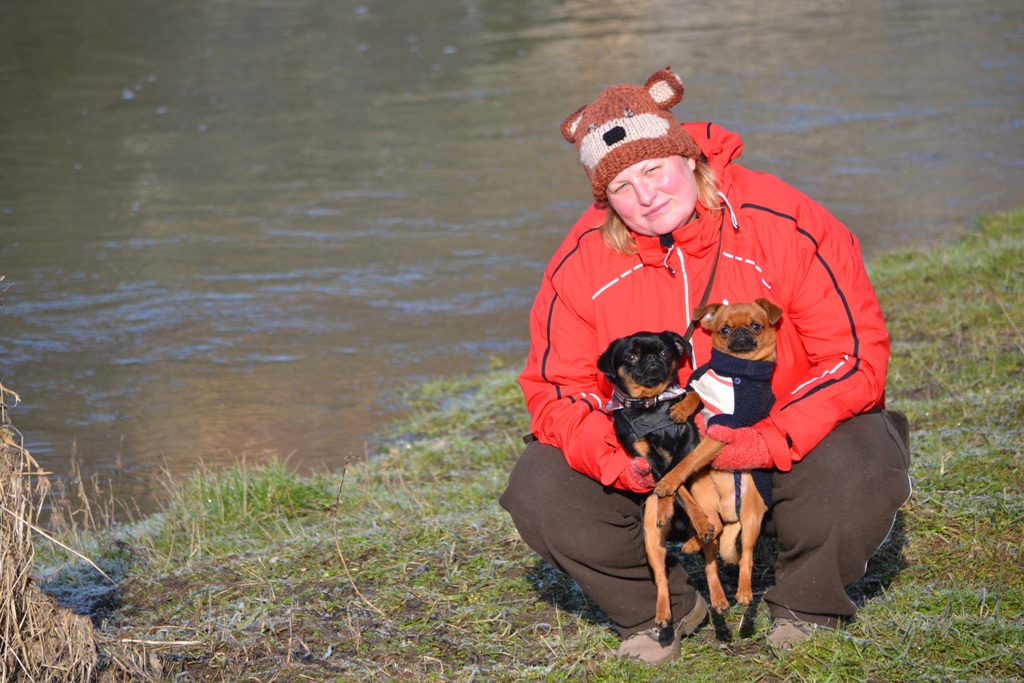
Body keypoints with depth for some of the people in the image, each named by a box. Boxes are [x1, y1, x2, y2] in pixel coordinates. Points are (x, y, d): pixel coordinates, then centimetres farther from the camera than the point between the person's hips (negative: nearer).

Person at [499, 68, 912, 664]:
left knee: (855, 474, -36)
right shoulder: (584, 261, -13)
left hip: (789, 442, -3)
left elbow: (857, 359, -21)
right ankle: (660, 608, 7)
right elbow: (557, 387, -7)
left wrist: (764, 443, -34)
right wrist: (617, 460, -29)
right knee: (540, 490, -19)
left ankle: (806, 604, -1)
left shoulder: (787, 229, -22)